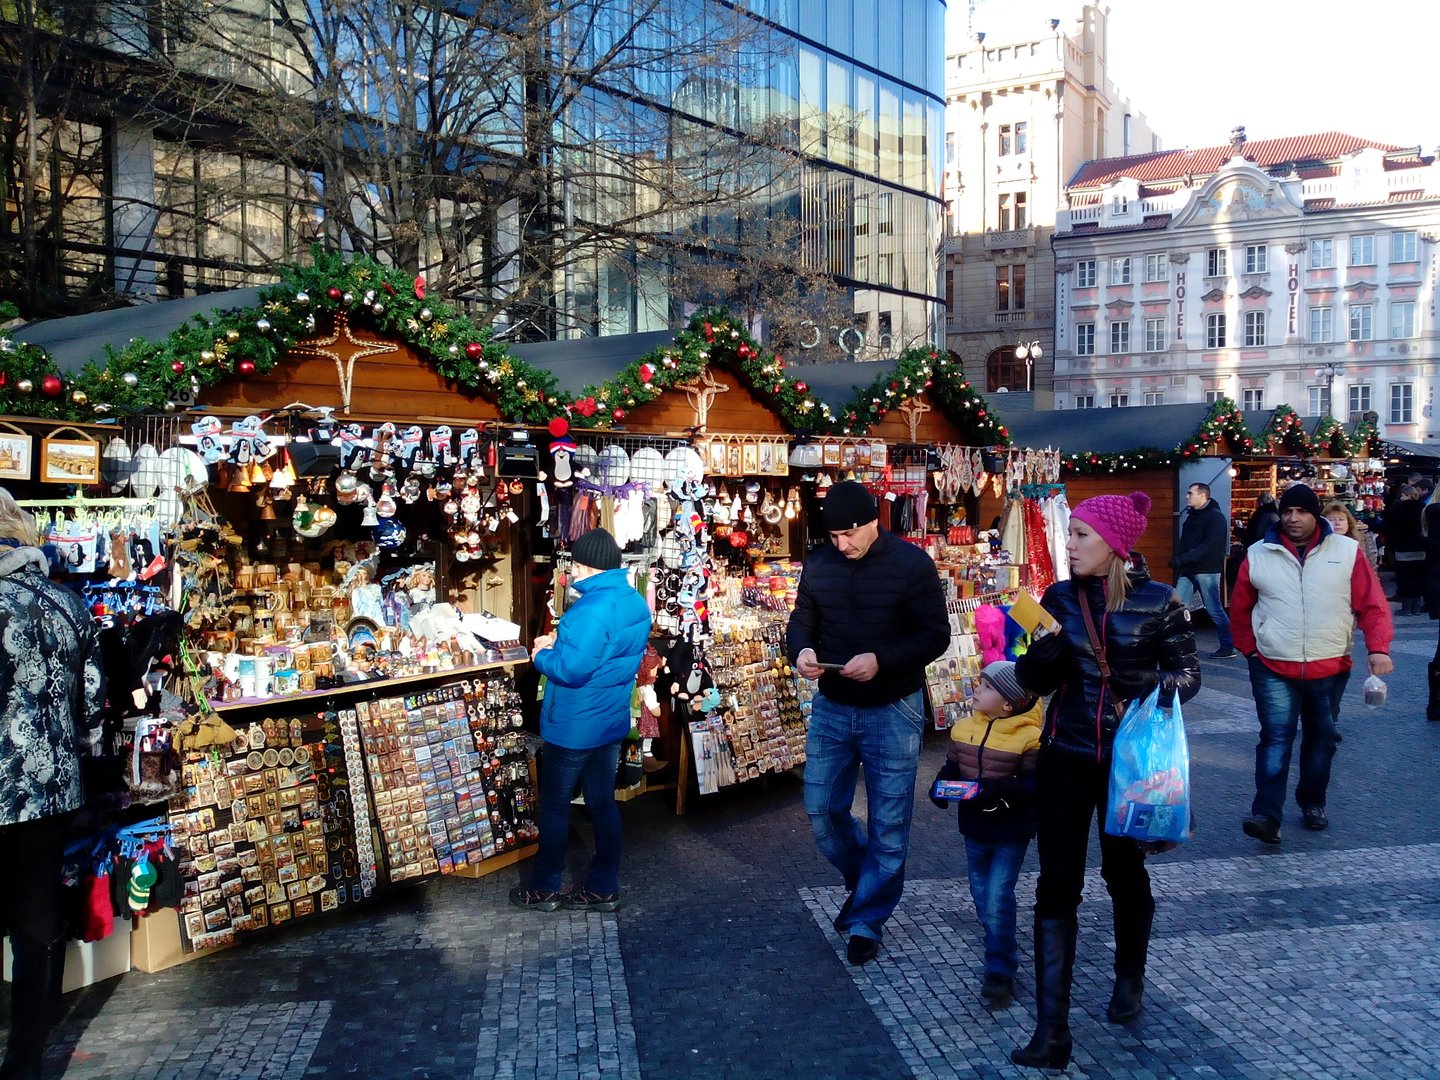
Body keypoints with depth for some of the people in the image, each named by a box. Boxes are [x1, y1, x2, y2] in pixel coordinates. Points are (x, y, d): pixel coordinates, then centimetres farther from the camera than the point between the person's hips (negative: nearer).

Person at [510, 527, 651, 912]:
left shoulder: (593, 608, -26)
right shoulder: (636, 603, 5)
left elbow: (571, 670, -29)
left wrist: (541, 656, -10)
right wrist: (561, 641, 7)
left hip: (573, 727, -8)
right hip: (611, 722, 9)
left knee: (554, 806, 8)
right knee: (603, 804, 14)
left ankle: (545, 888, 21)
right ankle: (604, 889, 22)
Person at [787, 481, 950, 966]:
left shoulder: (911, 563, -12)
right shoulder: (818, 563, 0)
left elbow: (935, 634, -13)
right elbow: (802, 621, 8)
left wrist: (881, 660, -28)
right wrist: (801, 650, -16)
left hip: (892, 711, -4)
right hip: (831, 707, 4)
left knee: (888, 825, 3)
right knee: (821, 810, 9)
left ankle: (867, 921, 20)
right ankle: (864, 881, 36)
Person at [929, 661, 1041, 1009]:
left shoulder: (1028, 737, -19)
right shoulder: (964, 729, -1)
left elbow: (1034, 784, -22)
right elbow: (951, 767, 10)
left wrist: (997, 791, -33)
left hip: (1010, 835, -6)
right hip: (974, 829, 6)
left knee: (997, 900, -9)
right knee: (982, 898, 17)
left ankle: (1000, 971, 3)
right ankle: (1004, 951, 40)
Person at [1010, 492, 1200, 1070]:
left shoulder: (1158, 602, -8)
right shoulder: (1059, 598, -1)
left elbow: (1188, 671, -1)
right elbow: (1037, 681, 5)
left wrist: (1159, 687, -23)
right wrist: (1037, 659, -17)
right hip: (1065, 756, 2)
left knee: (1125, 872, 17)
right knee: (1057, 884, -4)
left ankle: (1129, 979, 45)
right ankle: (1051, 1032, -2)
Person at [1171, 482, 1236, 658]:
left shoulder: (1215, 516, -9)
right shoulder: (1192, 515, 17)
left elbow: (1209, 546, -21)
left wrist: (1182, 559, -24)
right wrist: (1178, 561, 3)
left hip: (1206, 571, -8)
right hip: (1187, 571, 8)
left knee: (1215, 610, -2)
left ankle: (1228, 648, 8)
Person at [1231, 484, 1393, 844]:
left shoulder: (1347, 551, -2)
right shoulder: (1259, 556, -1)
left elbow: (1372, 604, -4)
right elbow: (1240, 609, 10)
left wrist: (1378, 648, -14)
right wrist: (1250, 650, 7)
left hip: (1330, 669, 2)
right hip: (1273, 669, -1)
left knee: (1321, 738, 15)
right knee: (1276, 738, -9)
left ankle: (1312, 803, 33)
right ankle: (1266, 816, -13)